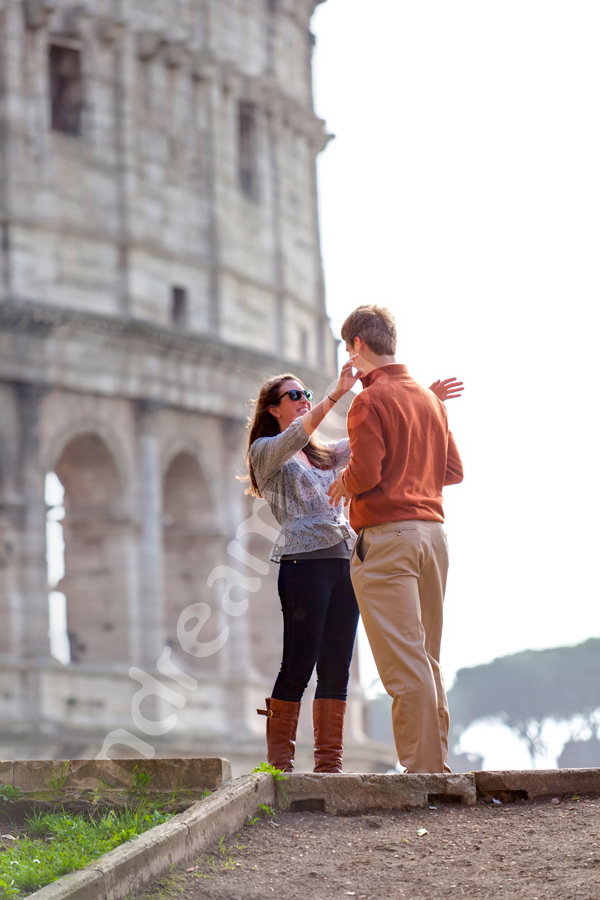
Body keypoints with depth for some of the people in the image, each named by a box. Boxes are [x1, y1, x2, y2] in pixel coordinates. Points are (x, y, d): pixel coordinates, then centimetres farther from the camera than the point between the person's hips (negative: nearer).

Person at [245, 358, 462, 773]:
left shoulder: (326, 454, 26)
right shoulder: (266, 452, 6)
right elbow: (296, 435, -14)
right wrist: (338, 393, -23)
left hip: (344, 563, 6)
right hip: (304, 563, -6)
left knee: (336, 669, 3)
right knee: (298, 667, -10)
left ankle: (330, 763, 4)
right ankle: (279, 764, -7)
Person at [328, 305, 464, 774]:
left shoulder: (370, 400, -8)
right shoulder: (429, 399, 14)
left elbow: (364, 473, -16)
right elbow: (453, 470, 16)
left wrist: (341, 486, 4)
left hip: (387, 537, -7)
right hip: (432, 531, 7)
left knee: (403, 662, -7)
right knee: (426, 658, 13)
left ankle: (420, 767, -8)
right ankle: (438, 762, 14)